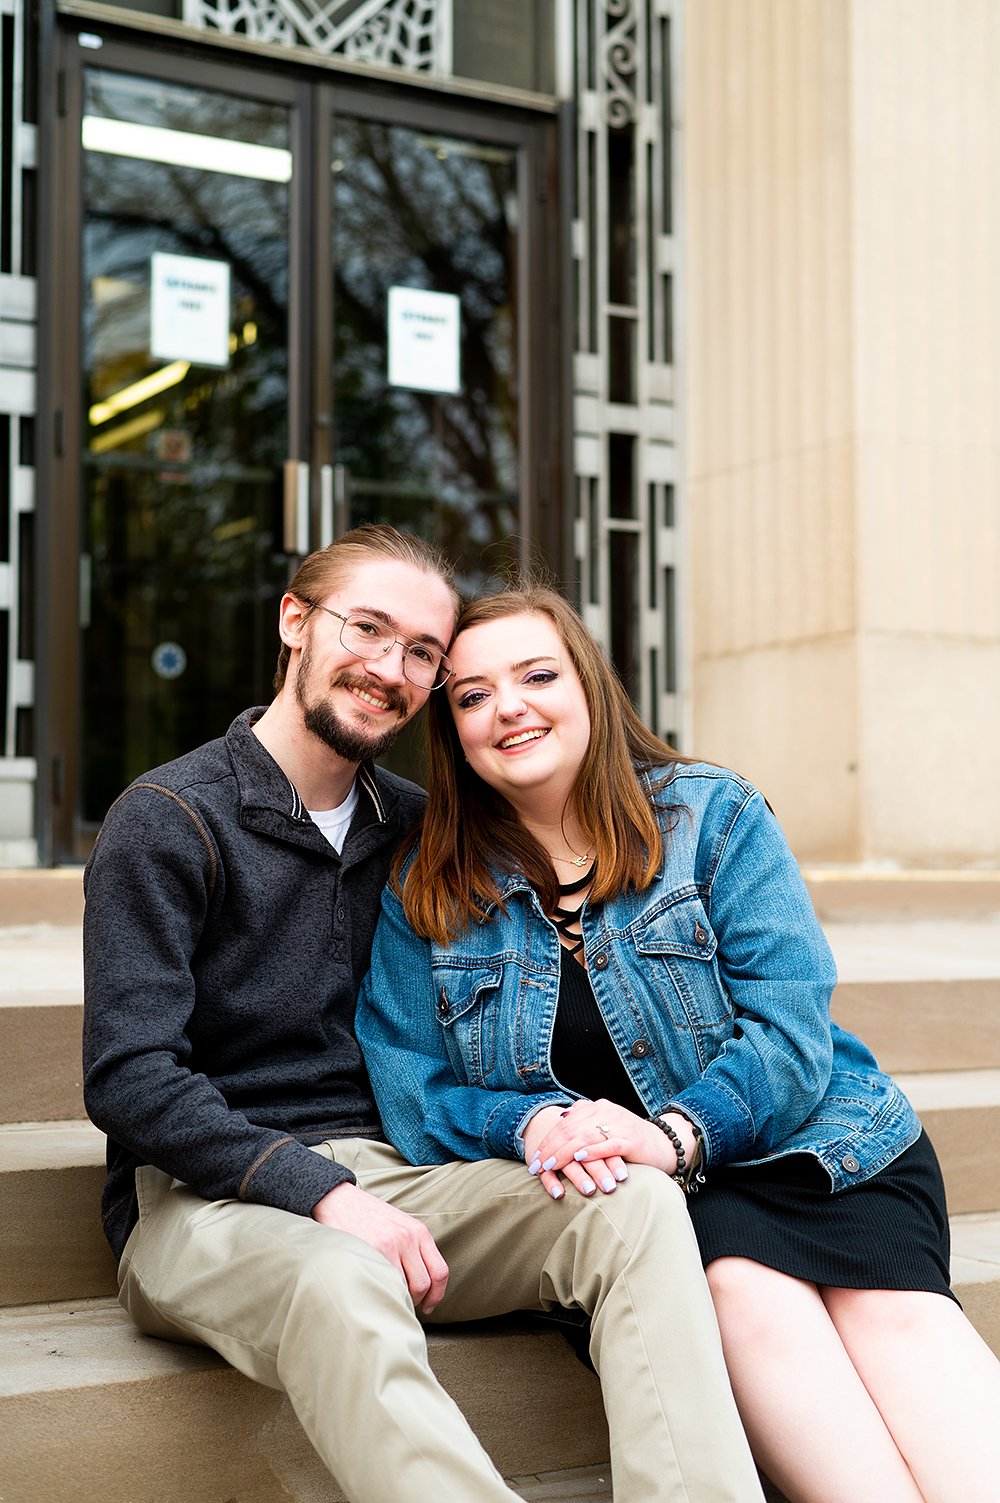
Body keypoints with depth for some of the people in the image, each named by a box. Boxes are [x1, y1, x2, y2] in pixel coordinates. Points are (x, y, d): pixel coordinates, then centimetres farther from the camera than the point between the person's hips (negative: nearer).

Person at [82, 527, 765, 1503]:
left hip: (380, 1176, 6)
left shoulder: (413, 828, 14)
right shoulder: (170, 819, -5)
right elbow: (129, 1080, -13)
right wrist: (325, 1192, -22)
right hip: (201, 1197, -5)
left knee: (639, 1207, -21)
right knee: (344, 1283, -40)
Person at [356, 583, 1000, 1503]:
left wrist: (677, 1133, -25)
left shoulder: (714, 817, 2)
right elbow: (415, 1097, 2)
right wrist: (534, 1126, -19)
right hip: (599, 1190, 0)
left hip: (798, 1142, 1)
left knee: (898, 1313, -29)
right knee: (746, 1289, -33)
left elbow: (792, 1030, -7)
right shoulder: (424, 894, 6)